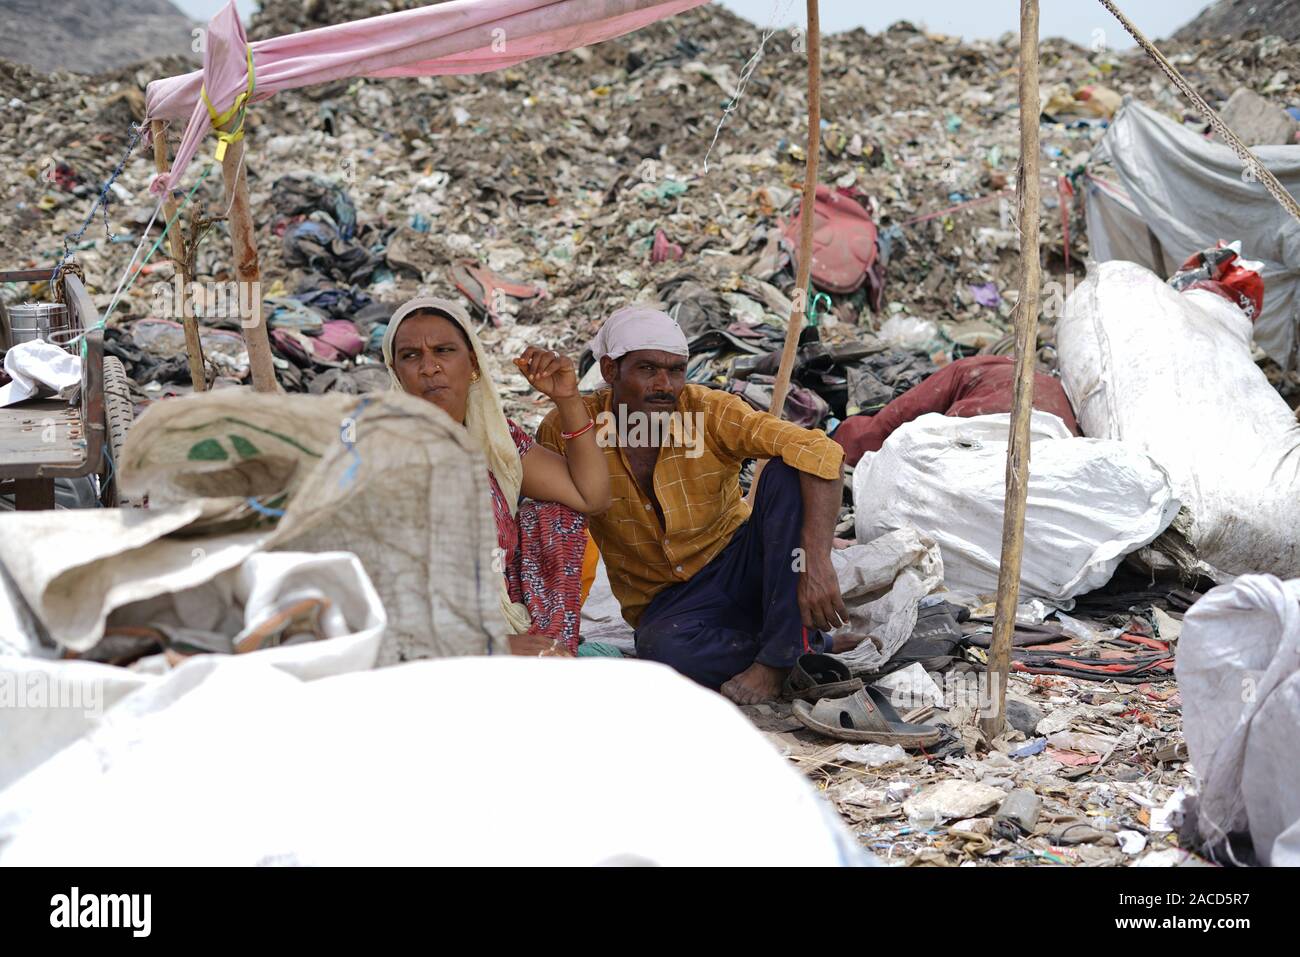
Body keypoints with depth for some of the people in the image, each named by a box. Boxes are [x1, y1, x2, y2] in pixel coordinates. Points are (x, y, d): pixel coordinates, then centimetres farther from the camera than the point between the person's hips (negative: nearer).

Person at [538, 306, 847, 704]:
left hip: (743, 567, 0)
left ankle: (783, 653, -25)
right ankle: (808, 644, -13)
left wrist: (816, 562, -38)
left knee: (787, 472, -25)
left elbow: (821, 451, -26)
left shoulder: (711, 412, -16)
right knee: (664, 652, -35)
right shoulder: (569, 427, -12)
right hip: (666, 600, 0)